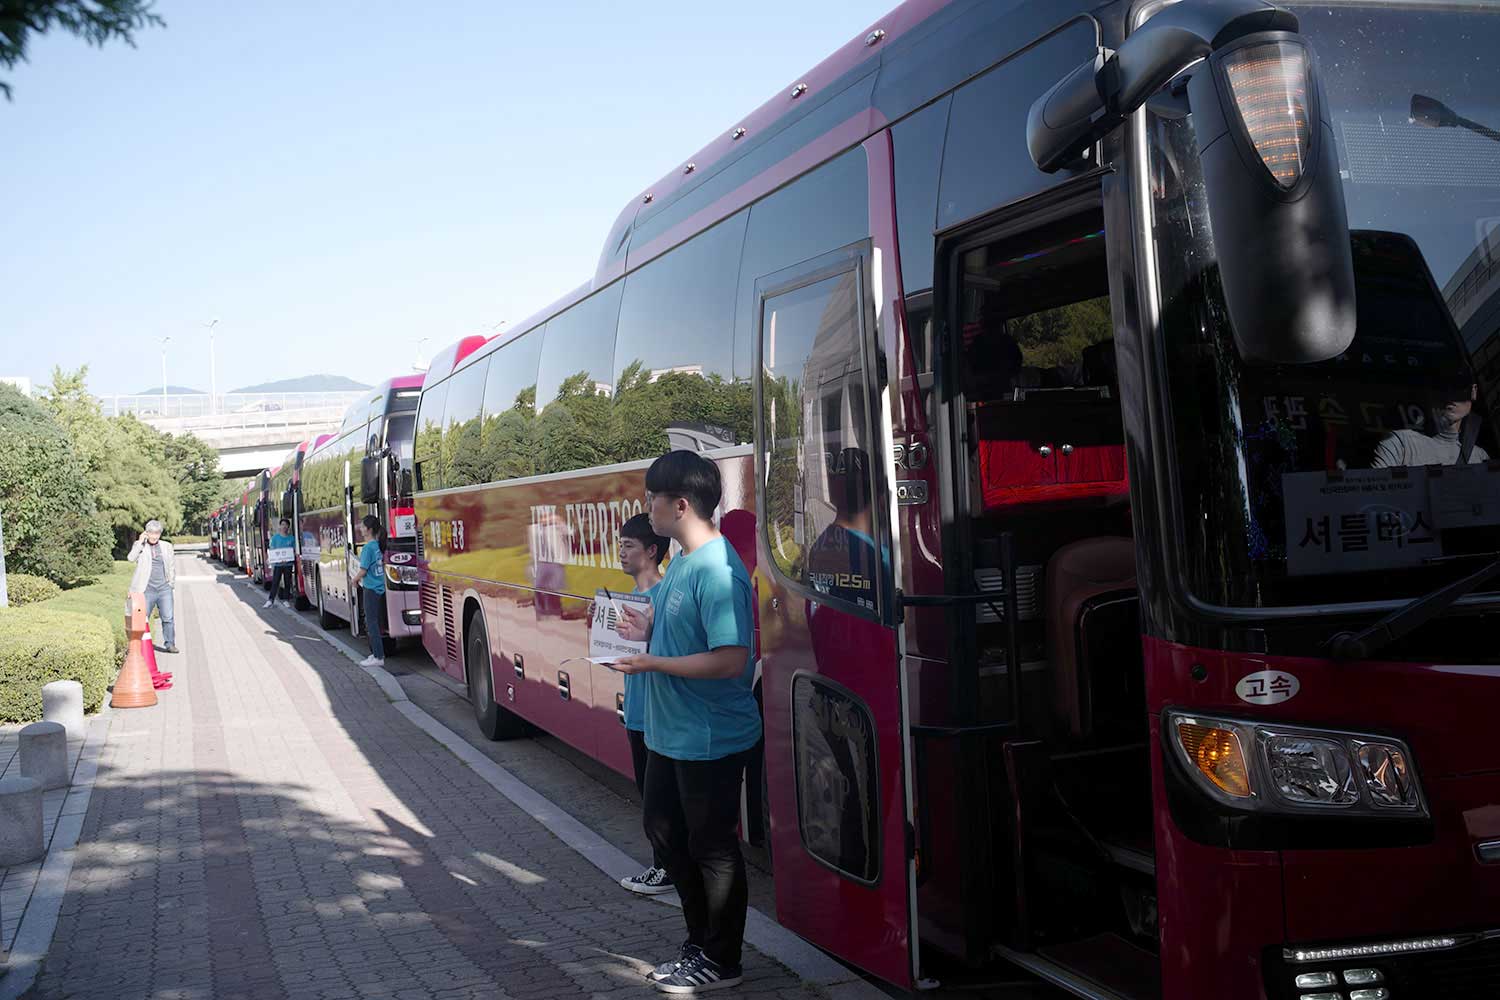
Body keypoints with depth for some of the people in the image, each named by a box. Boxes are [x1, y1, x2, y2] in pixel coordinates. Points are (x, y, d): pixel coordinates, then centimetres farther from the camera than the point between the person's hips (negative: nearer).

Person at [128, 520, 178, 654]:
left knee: (168, 617, -5)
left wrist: (171, 581, 13)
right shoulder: (140, 545, 6)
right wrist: (140, 542, -11)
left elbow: (172, 565, 21)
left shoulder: (166, 546, 13)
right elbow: (131, 558, -13)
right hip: (147, 590, -2)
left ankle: (170, 645, 0)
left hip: (164, 588, 2)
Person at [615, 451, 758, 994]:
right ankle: (700, 939, 37)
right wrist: (647, 630, 2)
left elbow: (730, 659, -29)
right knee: (665, 831, 21)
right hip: (670, 732, 10)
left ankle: (720, 961, 22)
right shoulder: (682, 562, 7)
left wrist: (652, 663, -23)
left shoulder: (717, 571, -24)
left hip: (710, 739, -10)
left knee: (712, 847, 5)